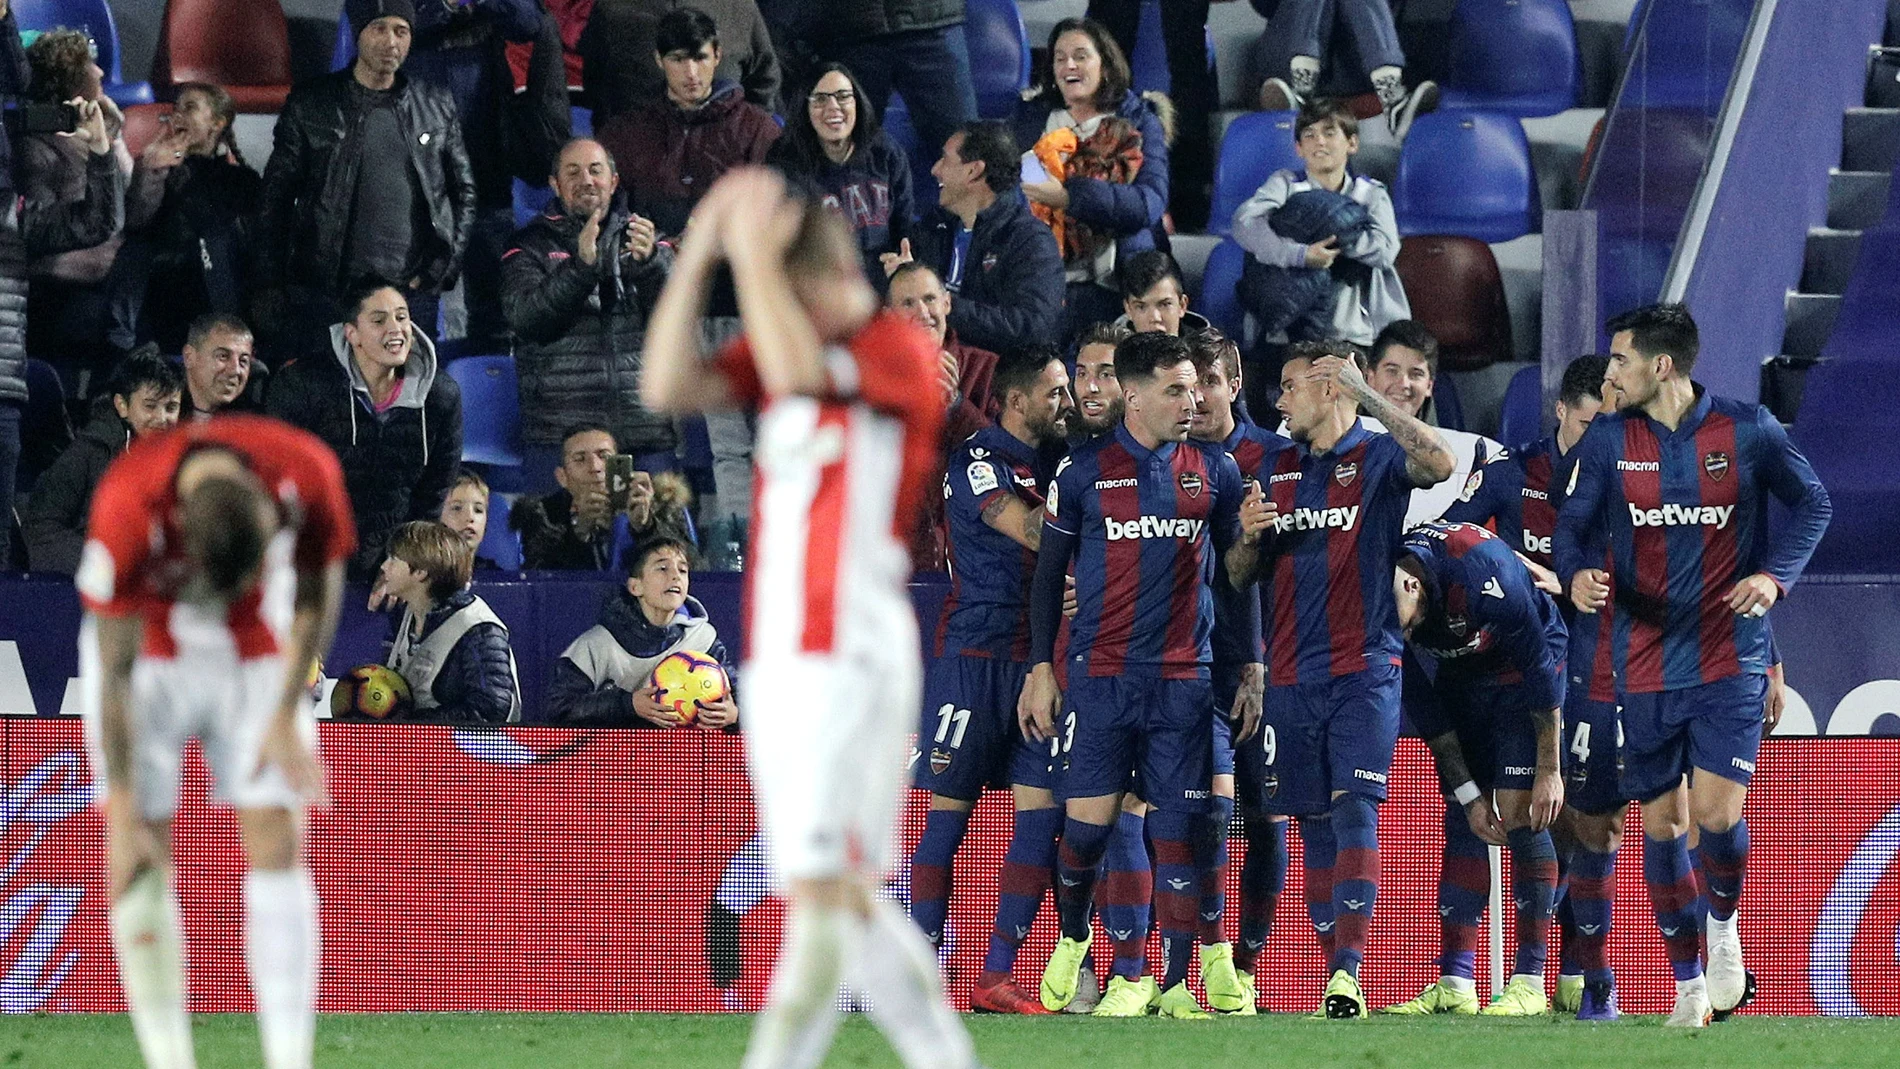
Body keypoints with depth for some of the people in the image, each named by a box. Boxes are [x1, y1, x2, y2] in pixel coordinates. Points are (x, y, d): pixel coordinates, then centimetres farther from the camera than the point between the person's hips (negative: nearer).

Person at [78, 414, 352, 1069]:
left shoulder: (308, 475, -29)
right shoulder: (126, 513, -34)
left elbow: (317, 596, -7)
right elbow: (115, 670, -23)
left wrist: (286, 716, -6)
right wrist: (123, 813, -19)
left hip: (256, 650, 2)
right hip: (148, 652, -2)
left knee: (279, 843, -8)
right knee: (139, 864, -9)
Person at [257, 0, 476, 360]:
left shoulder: (436, 106, 11)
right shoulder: (311, 105, 4)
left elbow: (463, 191, 17)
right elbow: (276, 198, 6)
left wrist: (442, 268, 5)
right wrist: (270, 287, 0)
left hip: (414, 293, 2)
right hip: (326, 296, -2)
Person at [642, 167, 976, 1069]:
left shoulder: (897, 350, -7)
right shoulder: (776, 348, 14)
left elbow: (798, 372, -26)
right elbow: (669, 386, 1)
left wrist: (754, 253, -19)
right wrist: (697, 257, -5)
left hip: (850, 655, -8)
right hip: (773, 656, 8)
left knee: (823, 887, -12)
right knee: (843, 894, 11)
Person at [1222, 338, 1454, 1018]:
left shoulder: (1378, 457, 0)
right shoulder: (1274, 469, 16)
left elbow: (1438, 464, -23)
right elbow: (1239, 576, 18)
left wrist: (1365, 393, -23)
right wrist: (1249, 537, -5)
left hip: (1363, 672, -5)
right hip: (1290, 676, 5)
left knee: (1355, 810, -16)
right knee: (1315, 827, 5)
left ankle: (1348, 969, -22)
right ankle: (1335, 976, 10)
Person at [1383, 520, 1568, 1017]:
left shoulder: (1481, 573, -36)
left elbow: (1538, 665, -24)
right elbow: (1419, 699, -7)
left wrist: (1549, 769, -18)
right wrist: (1467, 792, -8)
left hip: (1522, 670, -5)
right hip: (1461, 675, 5)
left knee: (1519, 814, -15)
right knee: (1462, 823, -2)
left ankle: (1530, 981, -14)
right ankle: (1454, 985, -3)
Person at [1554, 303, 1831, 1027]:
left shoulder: (1748, 430, -3)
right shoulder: (1607, 441, 1)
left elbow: (1812, 503, 7)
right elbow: (1573, 525, 2)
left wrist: (1775, 574, -10)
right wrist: (1577, 574, -21)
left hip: (1730, 660, -2)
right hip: (1646, 663, 2)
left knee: (1716, 811, -15)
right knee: (1662, 822, 6)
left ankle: (1723, 927, 17)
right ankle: (1687, 983, 21)